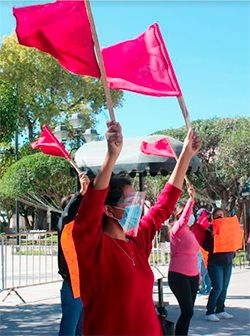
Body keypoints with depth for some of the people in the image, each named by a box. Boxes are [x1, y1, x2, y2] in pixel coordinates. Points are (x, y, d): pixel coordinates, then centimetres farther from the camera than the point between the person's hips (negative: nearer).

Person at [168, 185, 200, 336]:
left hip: (193, 277, 8)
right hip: (178, 276, -8)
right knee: (188, 311, -11)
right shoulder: (177, 230, -8)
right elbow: (184, 218, -28)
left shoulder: (191, 232, 15)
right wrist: (191, 199, -37)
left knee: (188, 311, 9)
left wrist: (198, 273, 21)